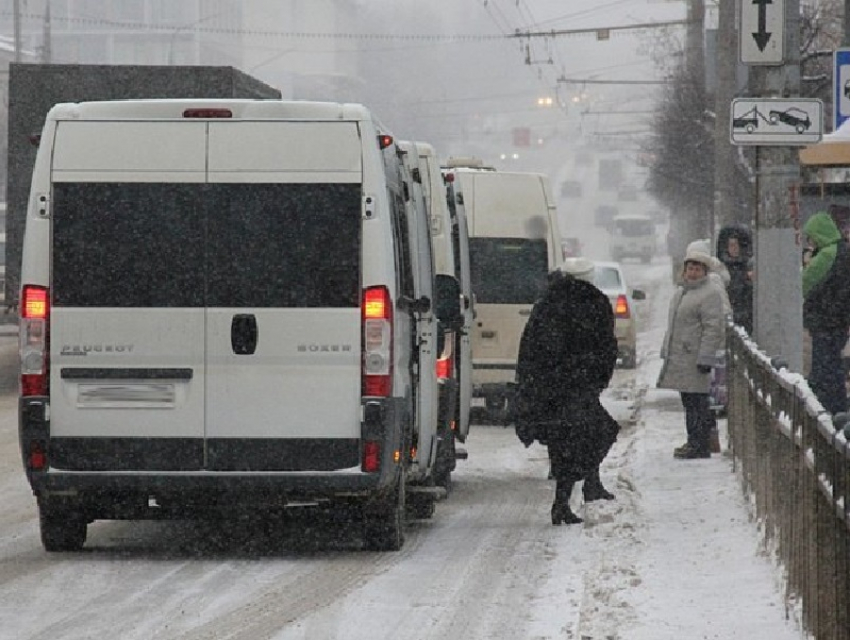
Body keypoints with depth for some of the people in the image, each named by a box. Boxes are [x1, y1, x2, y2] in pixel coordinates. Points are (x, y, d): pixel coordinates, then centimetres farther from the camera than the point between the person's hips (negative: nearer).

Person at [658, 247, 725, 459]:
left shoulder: (710, 294, -11)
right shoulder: (681, 292, 19)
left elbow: (713, 328, -17)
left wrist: (705, 358, -22)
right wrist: (666, 351, 24)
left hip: (695, 358, -9)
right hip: (679, 358, 9)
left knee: (697, 402, -8)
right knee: (689, 402, 13)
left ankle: (700, 447, -7)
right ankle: (694, 442, 20)